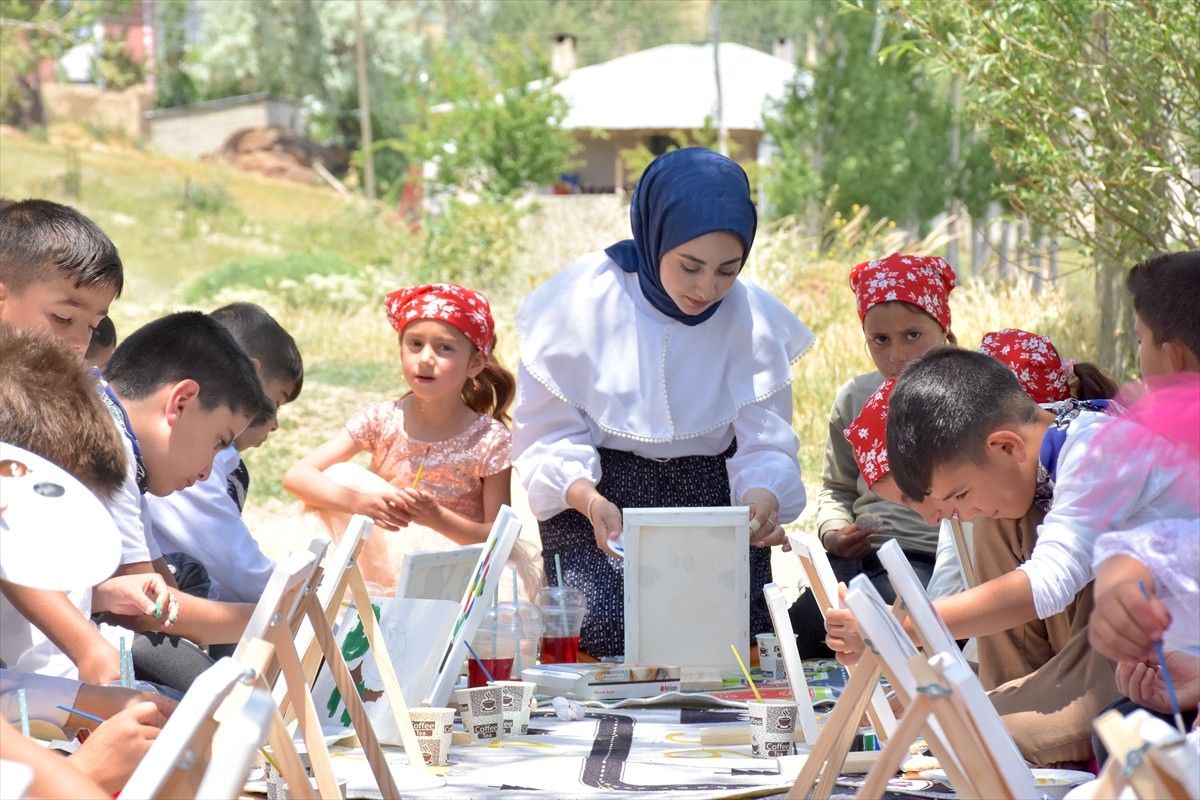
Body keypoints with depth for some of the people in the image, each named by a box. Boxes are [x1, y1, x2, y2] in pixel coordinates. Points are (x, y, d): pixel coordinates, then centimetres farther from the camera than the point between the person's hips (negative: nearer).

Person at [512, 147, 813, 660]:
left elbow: (765, 445, -5)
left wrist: (764, 497, -30)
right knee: (604, 630, -28)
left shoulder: (753, 317, -4)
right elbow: (547, 437, -9)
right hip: (599, 500, -2)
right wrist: (588, 499, -30)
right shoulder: (582, 301, -12)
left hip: (711, 502, 2)